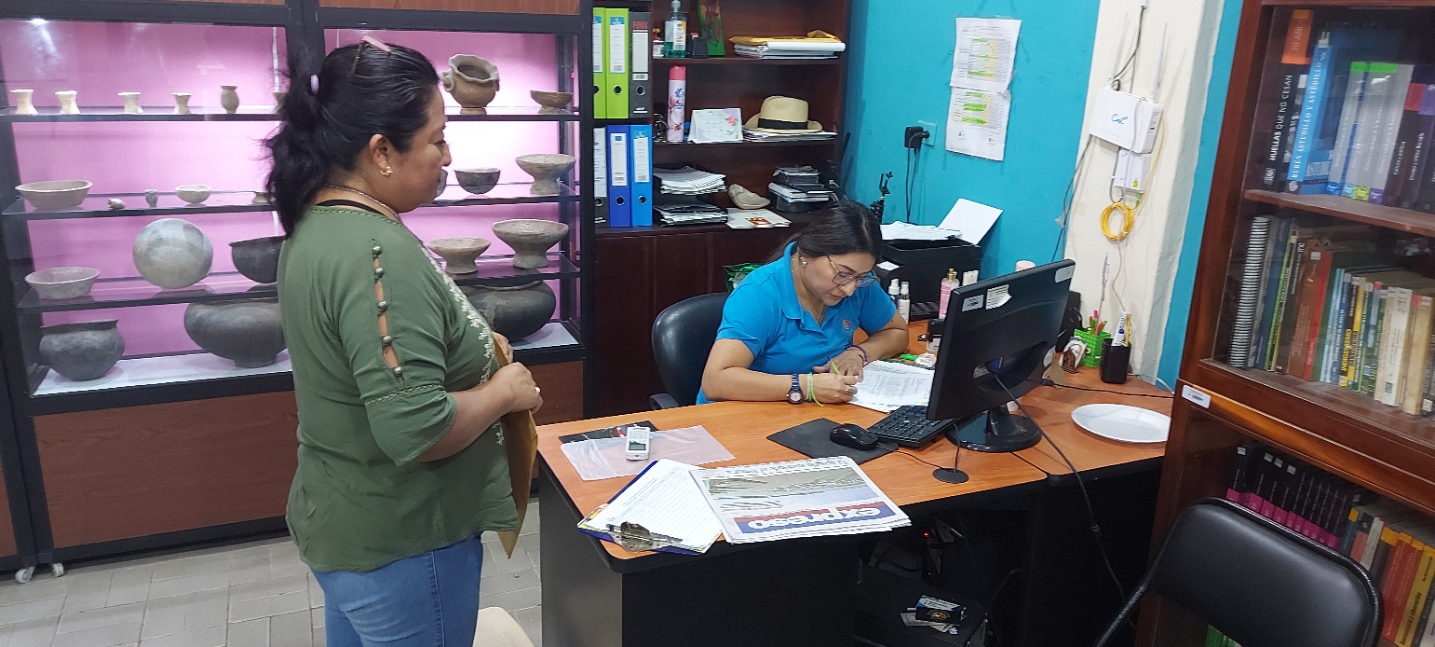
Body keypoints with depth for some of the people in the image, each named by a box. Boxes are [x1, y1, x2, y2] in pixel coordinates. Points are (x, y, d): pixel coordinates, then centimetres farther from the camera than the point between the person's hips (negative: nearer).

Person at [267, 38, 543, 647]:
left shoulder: (317, 223, 3)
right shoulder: (380, 253, -28)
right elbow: (413, 430, -32)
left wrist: (463, 343, 6)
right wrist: (504, 391, -16)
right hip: (399, 543, -9)